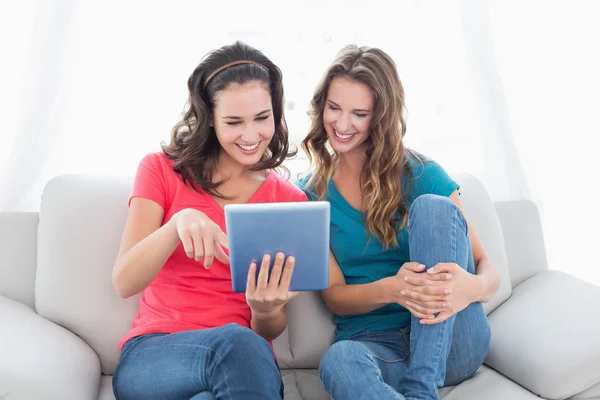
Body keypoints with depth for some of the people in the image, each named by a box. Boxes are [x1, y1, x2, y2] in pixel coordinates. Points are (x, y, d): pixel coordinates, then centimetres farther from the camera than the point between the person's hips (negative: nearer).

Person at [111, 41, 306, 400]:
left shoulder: (290, 201, 6)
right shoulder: (162, 170, 4)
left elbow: (270, 333, 7)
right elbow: (124, 283, -7)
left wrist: (266, 312, -18)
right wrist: (179, 223, -26)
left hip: (245, 356, 2)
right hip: (152, 356, -1)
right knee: (236, 343, -36)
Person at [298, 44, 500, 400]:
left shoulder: (421, 175, 2)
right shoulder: (311, 194, 6)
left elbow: (488, 270, 0)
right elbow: (334, 296, 0)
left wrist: (472, 287, -27)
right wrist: (391, 289, -24)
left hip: (451, 342, 3)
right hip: (372, 341, -2)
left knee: (432, 206, -24)